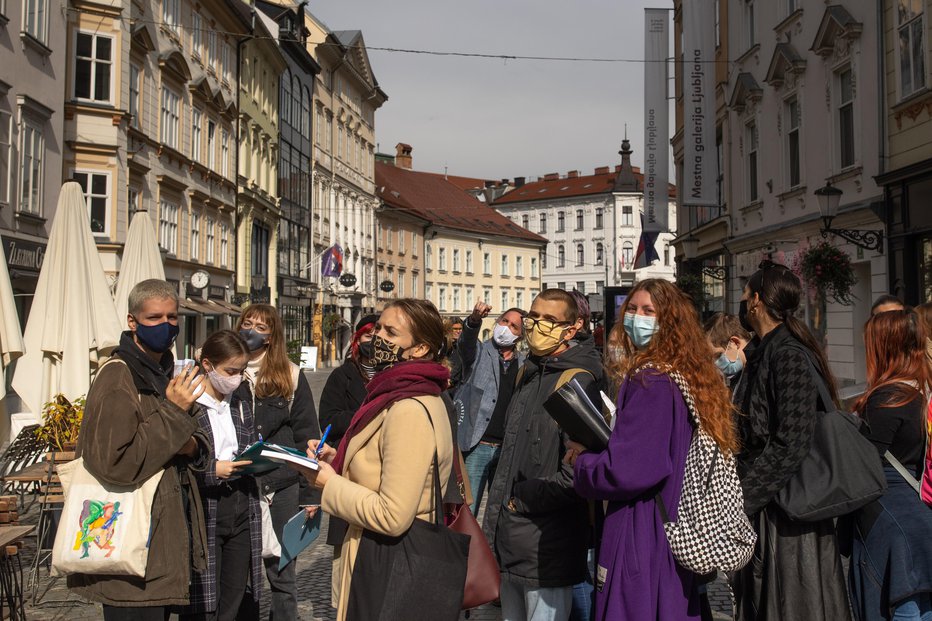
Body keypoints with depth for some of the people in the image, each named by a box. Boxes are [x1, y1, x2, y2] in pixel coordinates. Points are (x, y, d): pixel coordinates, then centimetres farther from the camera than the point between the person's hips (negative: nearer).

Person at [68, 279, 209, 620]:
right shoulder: (118, 378, -14)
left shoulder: (164, 375, 14)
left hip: (166, 537, 9)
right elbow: (114, 462, -24)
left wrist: (192, 446, -2)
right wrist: (172, 412, -20)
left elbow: (198, 442, 22)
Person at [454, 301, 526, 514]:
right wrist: (474, 320, -42)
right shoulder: (479, 352, 3)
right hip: (477, 446, -3)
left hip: (508, 449, 3)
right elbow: (467, 342, -20)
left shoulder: (523, 365, 11)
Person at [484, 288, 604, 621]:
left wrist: (521, 499, -13)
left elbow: (576, 474, -24)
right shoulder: (527, 374, 12)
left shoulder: (579, 382, -16)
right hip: (509, 543, 8)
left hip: (547, 551, -8)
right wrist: (496, 520, 16)